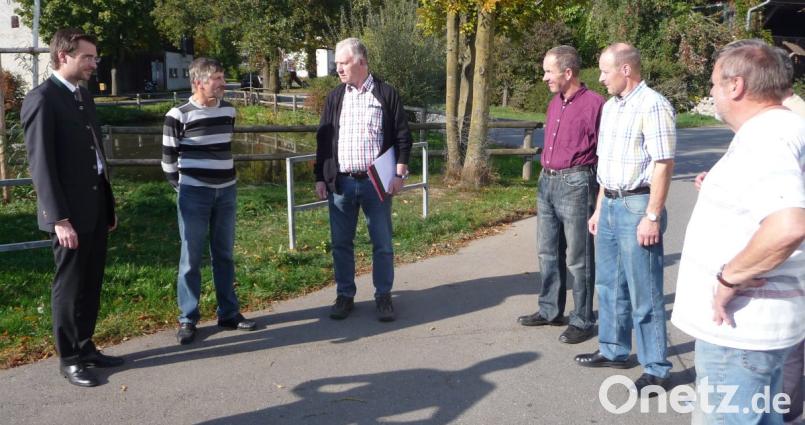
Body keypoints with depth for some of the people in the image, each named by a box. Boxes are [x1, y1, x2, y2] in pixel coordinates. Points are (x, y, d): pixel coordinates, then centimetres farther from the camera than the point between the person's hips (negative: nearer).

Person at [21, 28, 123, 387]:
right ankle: (69, 359, 17)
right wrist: (60, 218, -20)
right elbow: (41, 164, -16)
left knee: (91, 284, 14)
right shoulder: (42, 99, -12)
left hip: (96, 207, 8)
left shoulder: (84, 97, 14)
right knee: (69, 286, 4)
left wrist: (109, 204, 17)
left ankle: (85, 347, 27)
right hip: (70, 212, -8)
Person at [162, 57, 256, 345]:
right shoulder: (178, 115, -10)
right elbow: (168, 158, -3)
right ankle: (188, 319, 13)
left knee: (224, 255, 12)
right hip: (194, 194, -5)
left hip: (227, 192, 5)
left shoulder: (228, 111, 6)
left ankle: (229, 314, 22)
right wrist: (183, 187, 4)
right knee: (191, 258, 3)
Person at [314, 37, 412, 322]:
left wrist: (399, 174, -7)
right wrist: (321, 177, 7)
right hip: (341, 182, 3)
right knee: (341, 243, 8)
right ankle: (345, 295, 21)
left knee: (382, 243, 5)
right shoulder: (335, 97, 10)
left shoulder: (386, 94, 0)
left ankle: (383, 296, 18)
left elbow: (402, 136, 0)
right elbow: (323, 139, 12)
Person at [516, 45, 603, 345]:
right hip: (547, 182, 8)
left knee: (577, 258, 0)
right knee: (548, 252, 16)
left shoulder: (594, 104, -12)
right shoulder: (554, 103, 13)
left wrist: (600, 193, -12)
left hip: (575, 184, -8)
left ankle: (583, 321, 11)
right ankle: (550, 310, 29)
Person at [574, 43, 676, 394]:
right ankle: (614, 350, 32)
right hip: (610, 204, 9)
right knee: (609, 284, 17)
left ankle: (656, 370, 10)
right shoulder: (610, 107, 14)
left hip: (637, 206, -9)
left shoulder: (652, 105, -13)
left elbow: (663, 165, -17)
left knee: (644, 293, -1)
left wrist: (652, 216, -20)